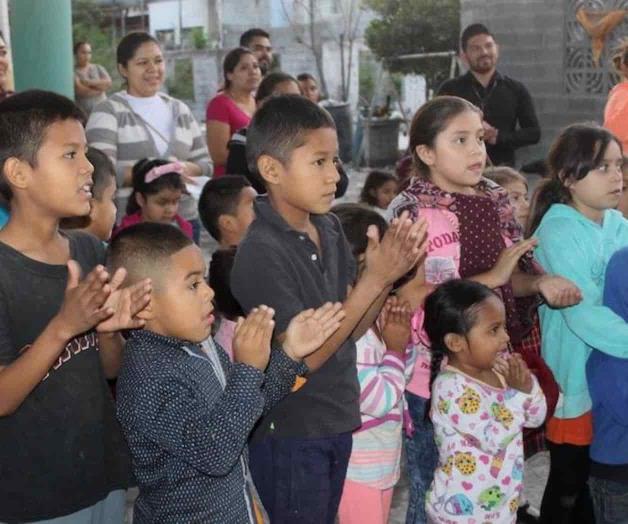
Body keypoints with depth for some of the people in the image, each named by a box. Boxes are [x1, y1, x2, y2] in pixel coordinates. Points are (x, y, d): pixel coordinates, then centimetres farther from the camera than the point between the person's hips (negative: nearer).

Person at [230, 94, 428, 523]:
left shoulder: (330, 228, 0)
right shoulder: (261, 251, -21)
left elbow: (353, 328, 4)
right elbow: (301, 358, -21)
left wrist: (388, 275, -14)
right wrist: (373, 279, -24)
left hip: (338, 421, 7)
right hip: (290, 435, -7)